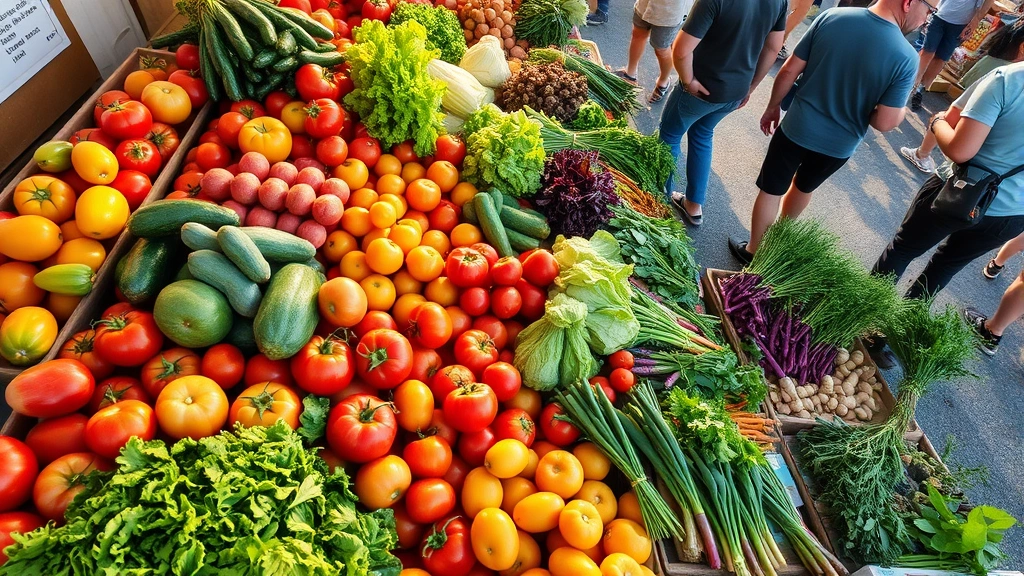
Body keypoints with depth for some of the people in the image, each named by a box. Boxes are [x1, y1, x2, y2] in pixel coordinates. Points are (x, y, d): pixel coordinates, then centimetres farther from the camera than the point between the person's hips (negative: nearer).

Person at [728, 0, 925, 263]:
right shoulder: (907, 57, -18)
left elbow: (789, 71, -8)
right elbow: (884, 123, -18)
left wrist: (773, 107, 7)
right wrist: (902, 109, 5)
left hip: (797, 128, -1)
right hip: (838, 146, 1)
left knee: (771, 190, 15)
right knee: (804, 187, 27)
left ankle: (752, 251, 28)